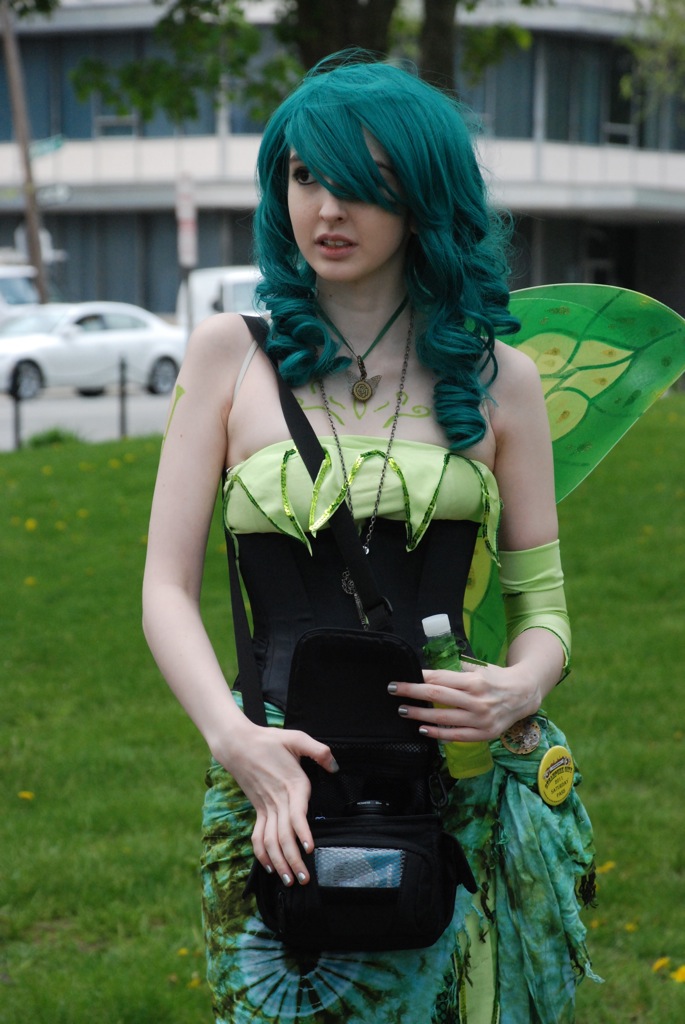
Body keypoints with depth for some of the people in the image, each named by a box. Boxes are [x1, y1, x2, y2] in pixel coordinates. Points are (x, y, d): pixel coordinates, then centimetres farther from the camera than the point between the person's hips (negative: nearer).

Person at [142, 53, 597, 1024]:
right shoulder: (231, 353, 4)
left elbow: (542, 601, 9)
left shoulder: (499, 377, 6)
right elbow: (168, 588, 1)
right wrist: (233, 737, -16)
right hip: (281, 785, -1)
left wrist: (522, 687, -14)